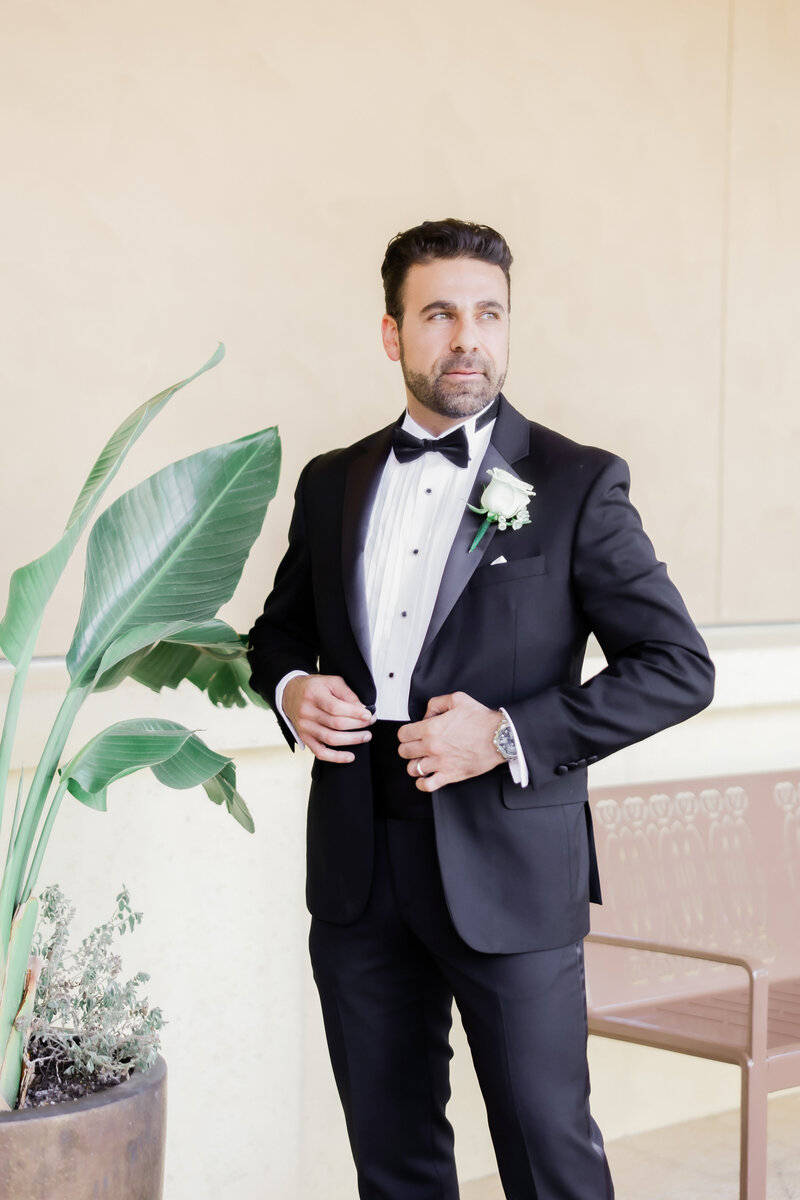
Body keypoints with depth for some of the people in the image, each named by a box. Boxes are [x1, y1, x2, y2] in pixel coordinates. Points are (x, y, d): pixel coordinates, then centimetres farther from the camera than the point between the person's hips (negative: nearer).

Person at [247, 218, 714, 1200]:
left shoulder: (576, 484, -3)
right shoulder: (331, 483, 10)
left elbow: (678, 667, -6)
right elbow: (280, 627, 24)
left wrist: (511, 734, -16)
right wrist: (290, 689, -1)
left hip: (510, 868, -4)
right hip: (357, 867, 4)